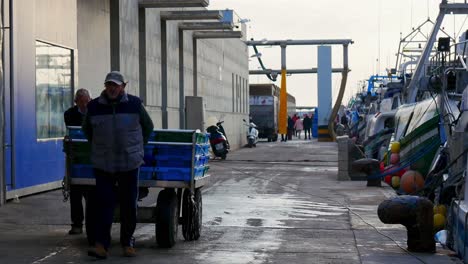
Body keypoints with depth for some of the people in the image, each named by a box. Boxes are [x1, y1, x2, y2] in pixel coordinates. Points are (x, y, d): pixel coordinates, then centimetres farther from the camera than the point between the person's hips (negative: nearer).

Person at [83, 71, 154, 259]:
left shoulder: (135, 104, -1)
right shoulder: (94, 107, 1)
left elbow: (148, 126, 15)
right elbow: (87, 129, 20)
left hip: (129, 164, 0)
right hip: (103, 165, 0)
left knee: (129, 206, 5)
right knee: (104, 204, -6)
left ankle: (127, 244, 18)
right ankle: (101, 245, -8)